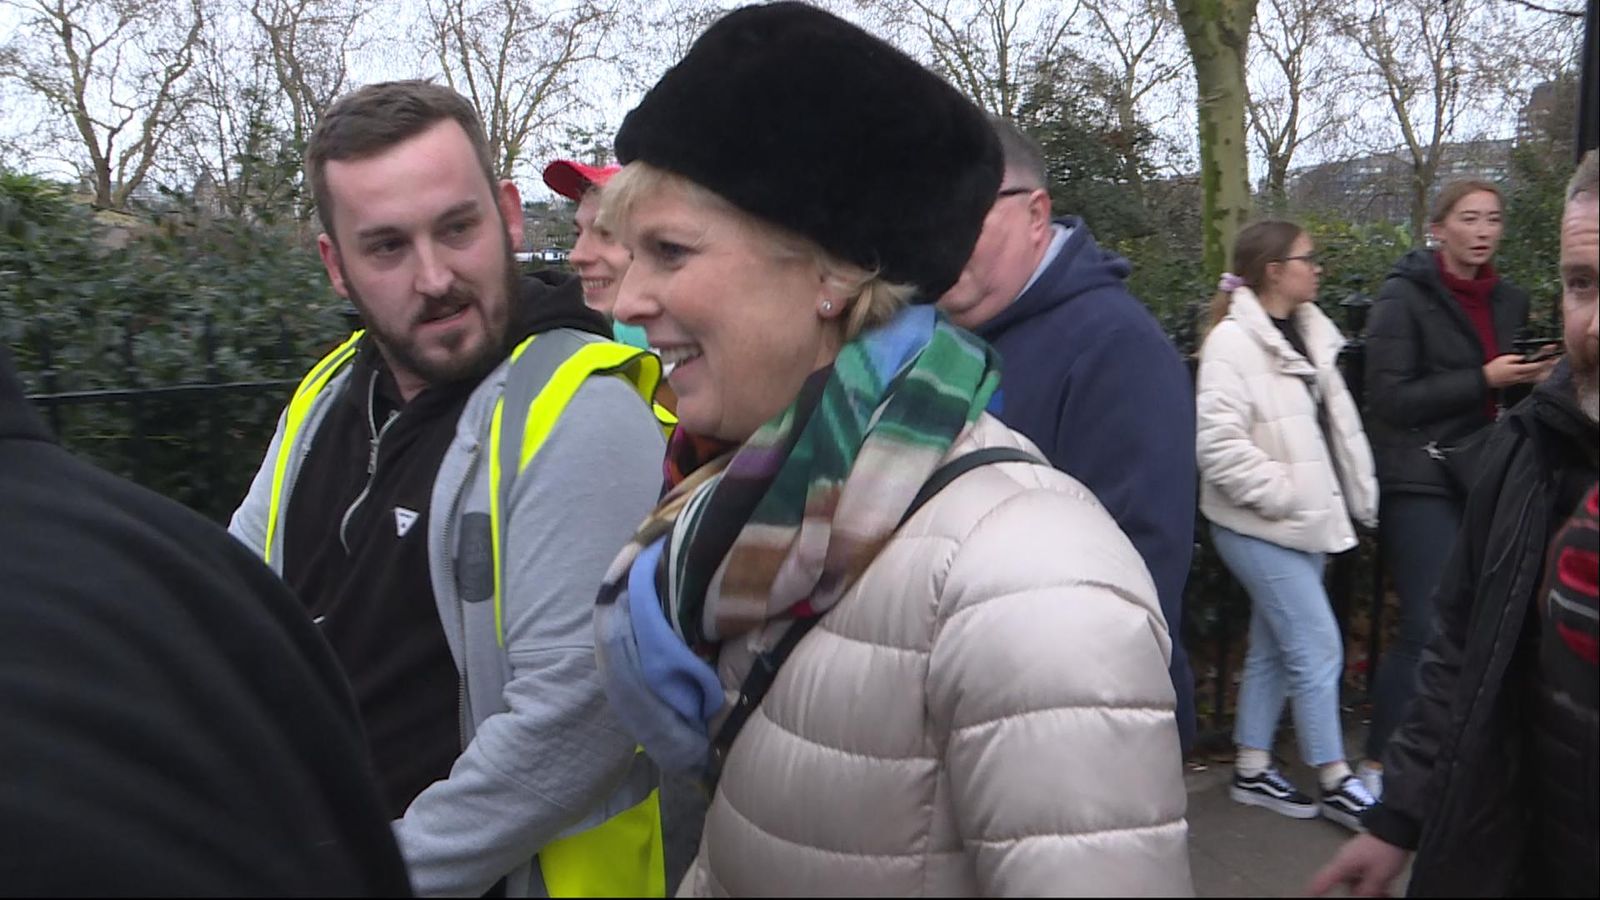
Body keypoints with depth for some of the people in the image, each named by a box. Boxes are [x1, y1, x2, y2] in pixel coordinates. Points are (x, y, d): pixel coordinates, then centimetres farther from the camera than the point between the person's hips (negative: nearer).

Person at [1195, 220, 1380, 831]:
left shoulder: (1309, 333, 10)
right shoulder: (1233, 341, -16)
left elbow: (1339, 422, 14)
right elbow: (1219, 442, -23)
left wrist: (1363, 497, 11)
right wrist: (1281, 493, -19)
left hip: (1304, 523, 9)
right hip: (1261, 527, -9)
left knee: (1273, 648, 15)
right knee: (1318, 648, -4)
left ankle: (1252, 770, 27)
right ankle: (1336, 783, 10)